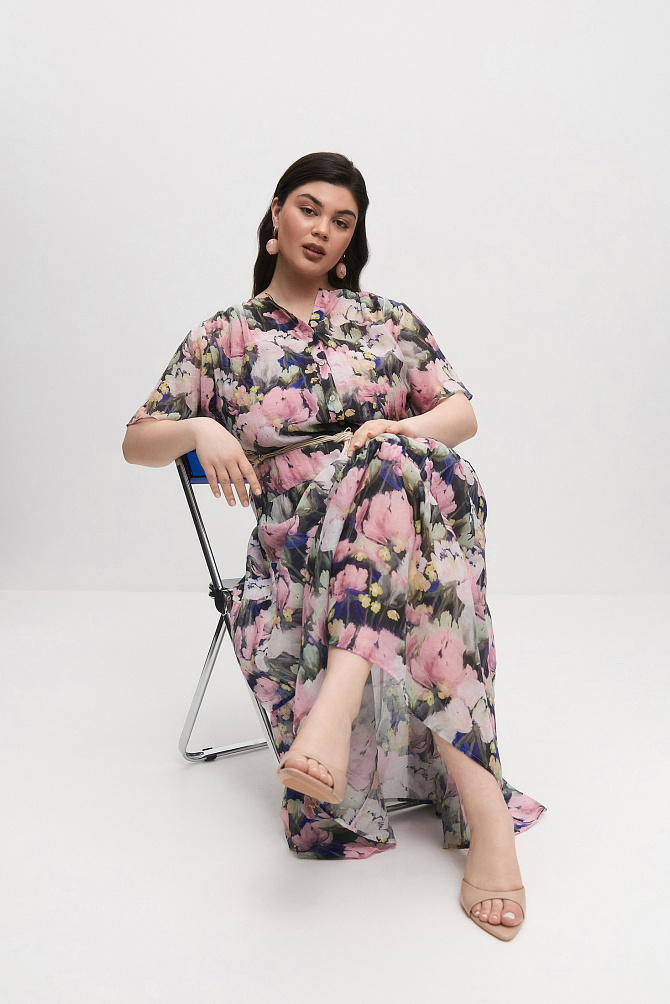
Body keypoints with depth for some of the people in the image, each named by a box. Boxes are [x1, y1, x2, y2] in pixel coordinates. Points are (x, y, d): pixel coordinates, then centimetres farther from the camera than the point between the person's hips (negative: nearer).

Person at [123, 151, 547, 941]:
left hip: (402, 493, 1)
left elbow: (462, 413, 12)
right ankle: (480, 795, -42)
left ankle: (341, 694, -54)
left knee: (392, 465, -39)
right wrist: (202, 430, -9)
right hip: (295, 542, 0)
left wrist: (397, 433, -12)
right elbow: (136, 441, 16)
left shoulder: (386, 319, 20)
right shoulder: (223, 338, 17)